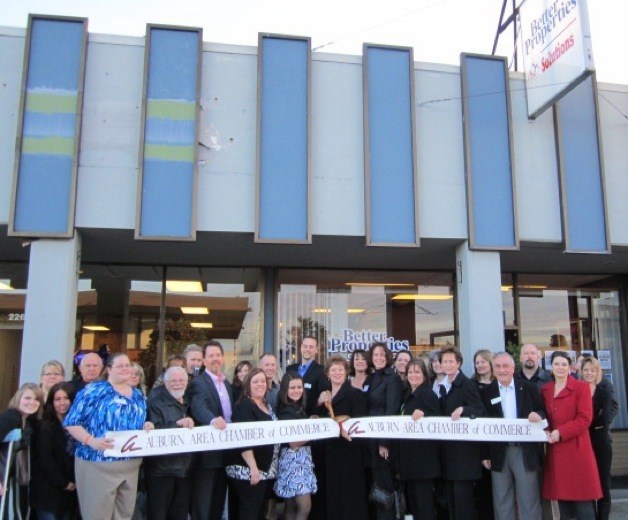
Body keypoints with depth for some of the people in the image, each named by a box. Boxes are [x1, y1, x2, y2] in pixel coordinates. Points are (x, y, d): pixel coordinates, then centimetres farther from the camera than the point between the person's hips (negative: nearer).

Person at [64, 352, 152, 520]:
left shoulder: (138, 395, 13)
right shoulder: (94, 390, -6)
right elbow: (71, 422, -10)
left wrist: (146, 426, -2)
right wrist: (91, 440, -25)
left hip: (131, 466, 6)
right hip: (99, 466, -6)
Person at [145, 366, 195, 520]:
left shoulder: (189, 401, 11)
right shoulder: (156, 401, -8)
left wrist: (190, 425, 0)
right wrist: (178, 424, -29)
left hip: (185, 467, 6)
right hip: (161, 467, -6)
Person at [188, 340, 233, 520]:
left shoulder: (227, 383, 13)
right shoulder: (198, 383, -13)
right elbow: (199, 407, -32)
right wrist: (213, 419, -50)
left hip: (225, 449, 7)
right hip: (207, 450, -7)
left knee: (219, 498, 18)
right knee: (202, 501, 2)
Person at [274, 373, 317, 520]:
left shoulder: (301, 407, 10)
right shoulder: (285, 411, -14)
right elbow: (293, 442, -17)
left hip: (303, 456, 8)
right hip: (292, 458, -8)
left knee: (291, 505, 12)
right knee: (305, 507, -10)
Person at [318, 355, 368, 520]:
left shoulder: (355, 394, -6)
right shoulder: (324, 395, 14)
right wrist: (320, 404, -4)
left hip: (349, 451, -6)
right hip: (329, 452, 6)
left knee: (349, 493, -1)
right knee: (331, 492, 12)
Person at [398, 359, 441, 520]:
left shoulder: (428, 394, -9)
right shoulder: (407, 395, 15)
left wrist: (422, 414, -32)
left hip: (424, 454, -8)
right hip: (409, 452, 8)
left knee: (423, 495, -4)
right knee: (411, 494, 14)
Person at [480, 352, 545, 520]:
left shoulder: (529, 388, 2)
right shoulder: (486, 392, 3)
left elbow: (543, 414, 4)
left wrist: (538, 416, -20)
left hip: (525, 452, -1)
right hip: (498, 453, 1)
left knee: (529, 501, 5)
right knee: (502, 502, 11)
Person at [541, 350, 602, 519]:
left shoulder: (581, 387, -2)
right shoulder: (545, 390, 13)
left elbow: (585, 419, -9)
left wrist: (560, 432, -15)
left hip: (576, 450, -4)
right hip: (556, 451, 5)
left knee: (583, 504, -3)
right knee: (563, 500, 8)